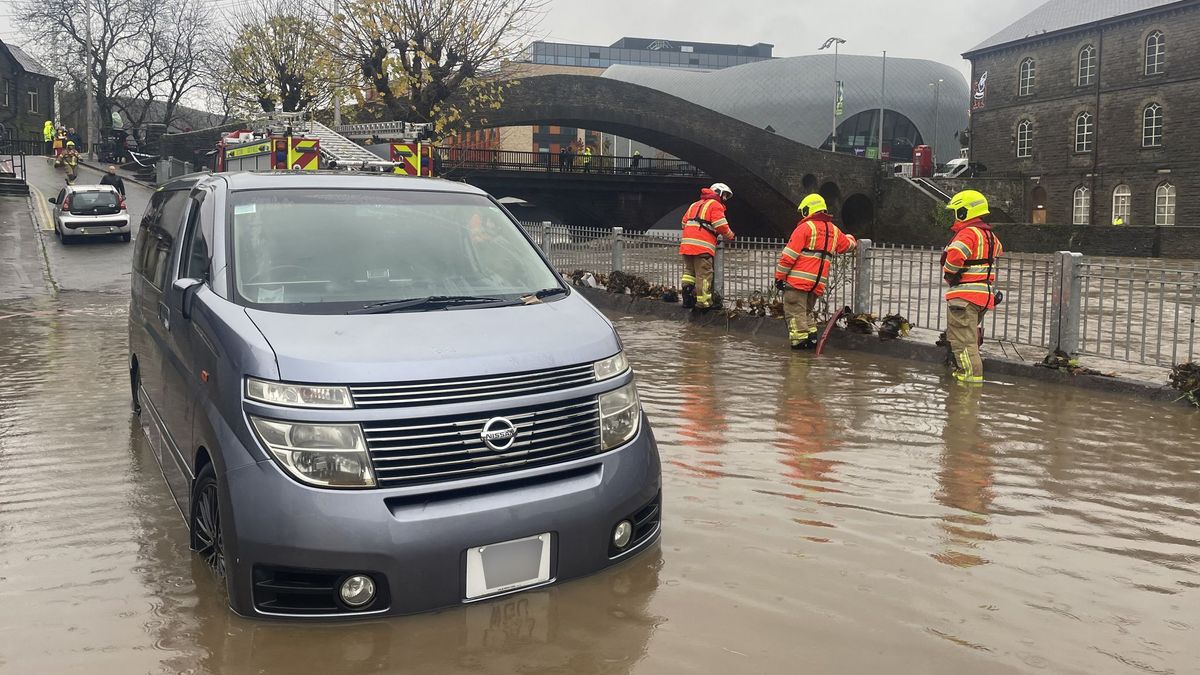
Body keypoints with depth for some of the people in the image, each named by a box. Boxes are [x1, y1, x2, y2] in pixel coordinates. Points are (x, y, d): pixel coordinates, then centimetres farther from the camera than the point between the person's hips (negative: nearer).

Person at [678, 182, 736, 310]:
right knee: (704, 274, -5)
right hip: (703, 245, -7)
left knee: (689, 271, 14)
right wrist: (730, 236, 9)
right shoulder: (715, 205, 2)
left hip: (686, 243, 8)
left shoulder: (695, 204, 26)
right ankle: (703, 302, -6)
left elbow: (684, 222, 23)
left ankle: (687, 298, 9)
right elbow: (721, 226, -8)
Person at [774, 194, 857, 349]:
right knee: (807, 311, 20)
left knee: (795, 312, -5)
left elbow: (789, 254, -9)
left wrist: (779, 276, -5)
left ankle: (799, 340, -12)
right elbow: (849, 245, 34)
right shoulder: (834, 231, 15)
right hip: (818, 283, 7)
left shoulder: (806, 227, -4)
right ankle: (811, 339, 13)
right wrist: (851, 238, 58)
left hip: (798, 279, -7)